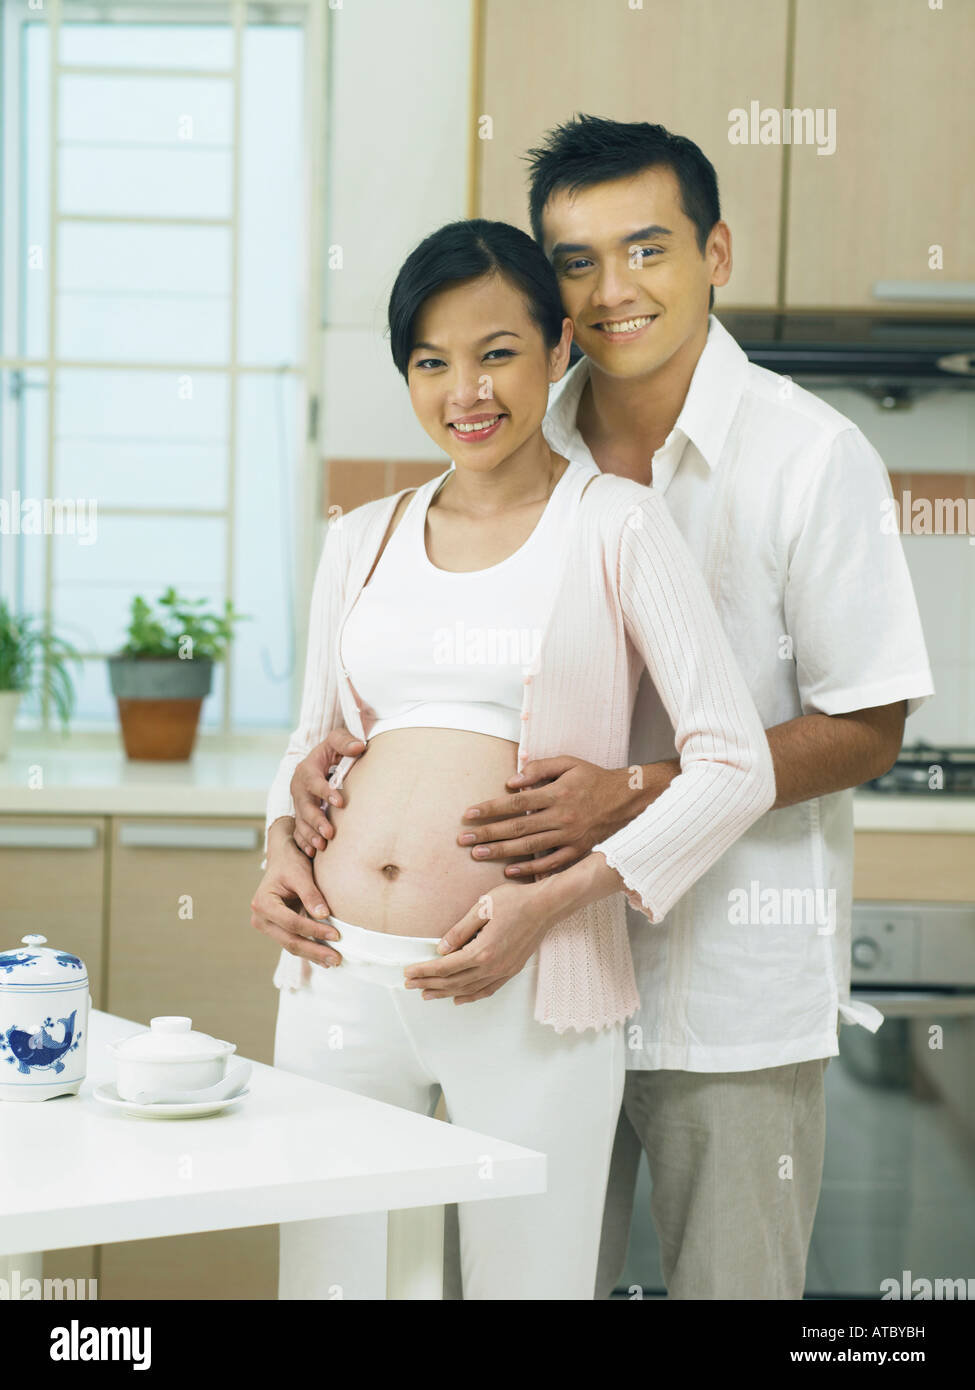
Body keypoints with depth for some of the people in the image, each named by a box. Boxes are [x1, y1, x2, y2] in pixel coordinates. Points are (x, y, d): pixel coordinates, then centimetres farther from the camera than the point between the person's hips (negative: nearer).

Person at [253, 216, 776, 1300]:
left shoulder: (613, 524, -1)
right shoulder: (361, 540, 13)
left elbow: (736, 764, -6)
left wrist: (554, 900, -15)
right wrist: (282, 850, 2)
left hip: (522, 989, -4)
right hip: (343, 973, 4)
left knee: (528, 1278, 2)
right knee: (333, 1278, 10)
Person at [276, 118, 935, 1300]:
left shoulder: (812, 457, -8)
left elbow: (865, 729, -9)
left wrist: (632, 796, -21)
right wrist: (332, 754, -9)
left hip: (736, 978, -4)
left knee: (731, 1278, 7)